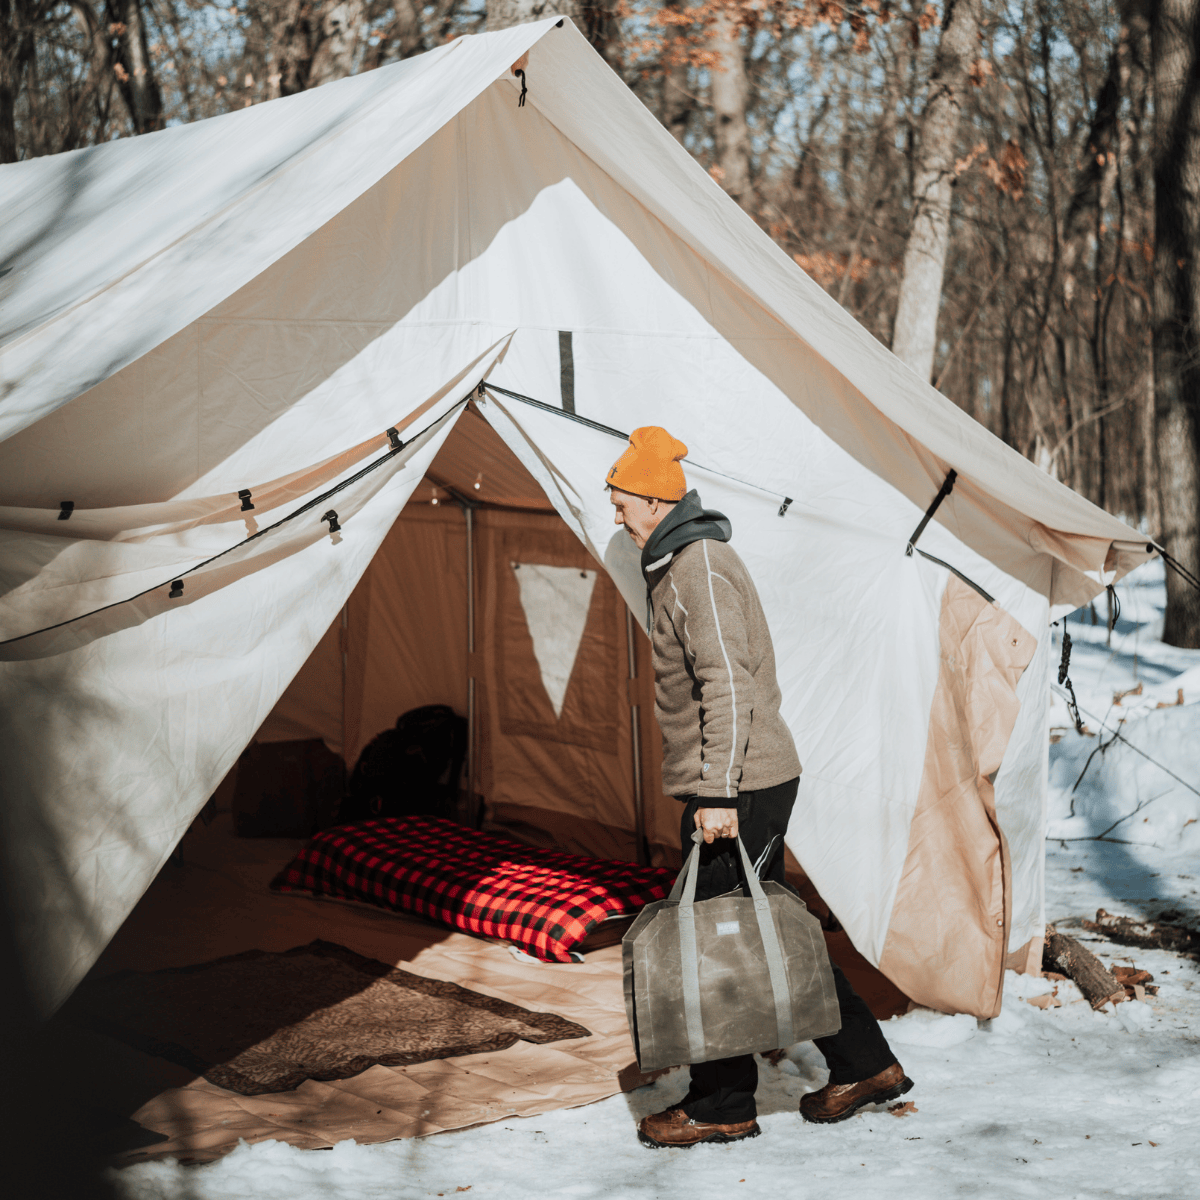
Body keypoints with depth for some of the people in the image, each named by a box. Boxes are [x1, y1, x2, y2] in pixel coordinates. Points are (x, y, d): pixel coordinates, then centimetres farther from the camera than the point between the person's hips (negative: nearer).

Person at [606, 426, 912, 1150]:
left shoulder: (699, 571, -16)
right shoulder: (686, 561, 16)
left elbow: (727, 687, -23)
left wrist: (716, 792, -26)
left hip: (737, 790, -10)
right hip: (763, 779, 10)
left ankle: (722, 1105, 8)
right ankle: (864, 1064, 22)